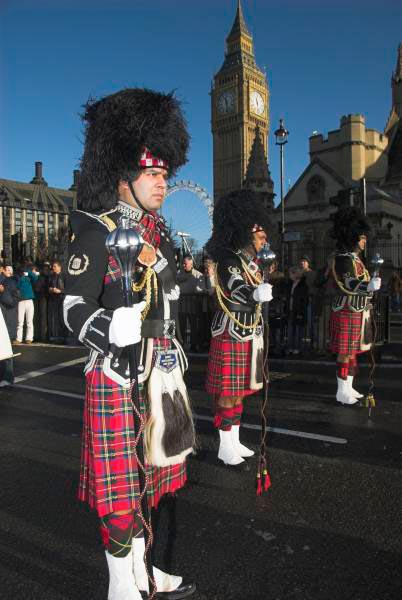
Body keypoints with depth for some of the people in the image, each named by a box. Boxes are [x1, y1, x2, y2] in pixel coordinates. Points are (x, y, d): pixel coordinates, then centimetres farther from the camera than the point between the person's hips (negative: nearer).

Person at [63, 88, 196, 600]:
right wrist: (116, 329, -34)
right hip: (118, 374, -8)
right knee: (121, 485, 6)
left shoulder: (156, 230, 12)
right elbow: (75, 310, -17)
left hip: (160, 372, 8)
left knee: (148, 472, 19)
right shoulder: (95, 231, -11)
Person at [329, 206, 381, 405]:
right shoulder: (343, 259, -15)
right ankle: (342, 392, 4)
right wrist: (369, 286, -44)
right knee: (346, 353, -4)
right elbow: (349, 285, -28)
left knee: (352, 352, 14)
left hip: (357, 313, 10)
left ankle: (348, 388, 24)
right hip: (348, 314, -10)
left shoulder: (354, 258, 16)